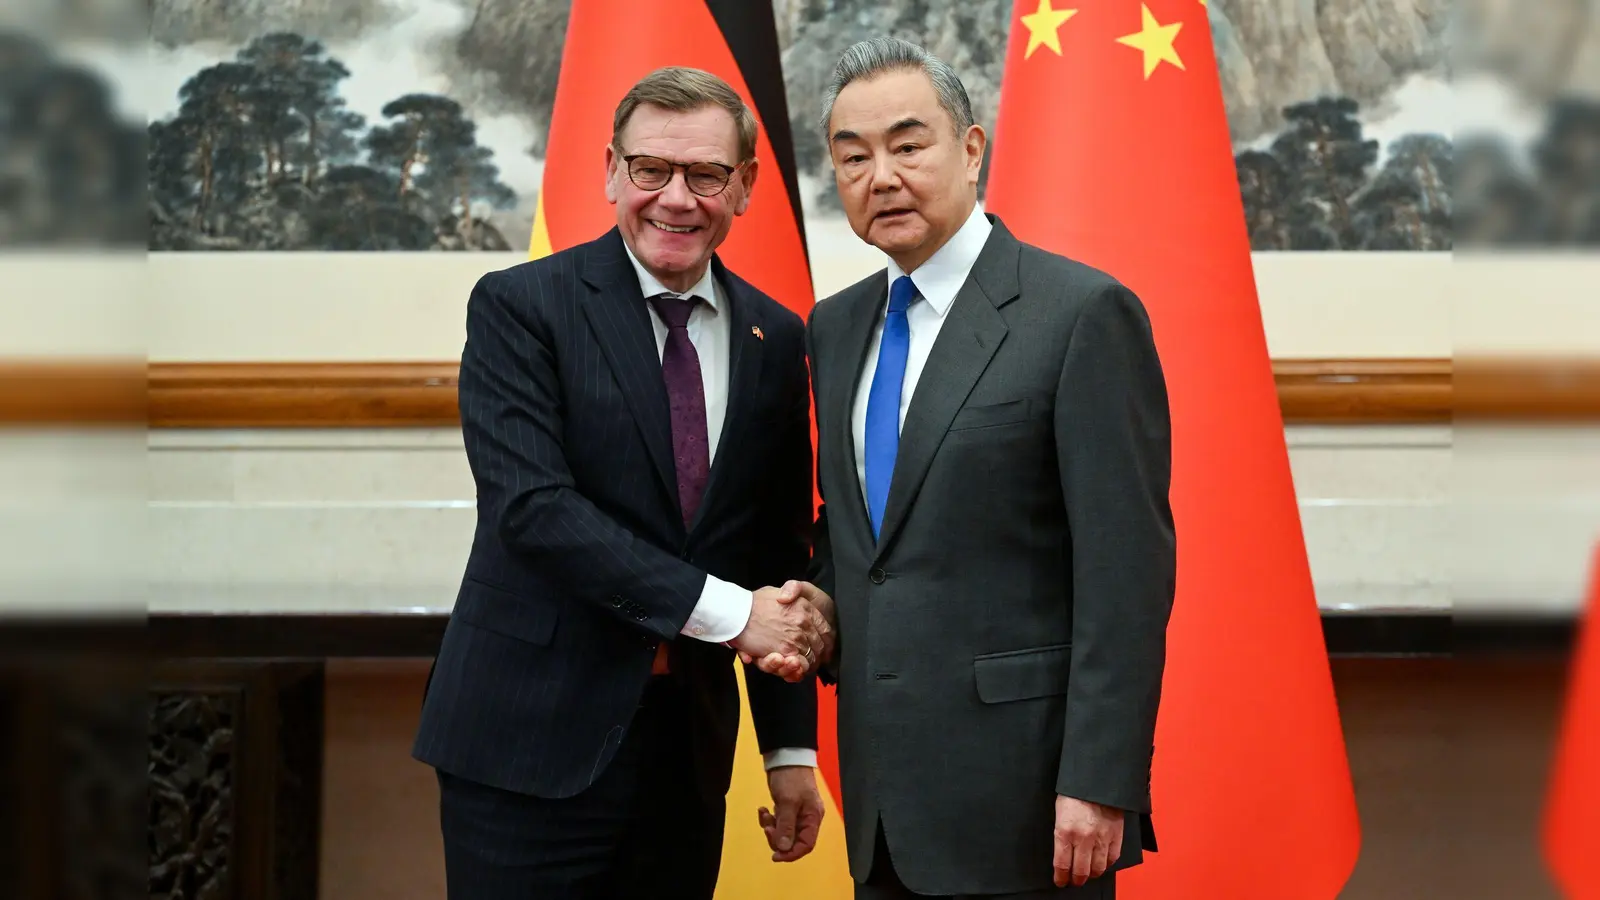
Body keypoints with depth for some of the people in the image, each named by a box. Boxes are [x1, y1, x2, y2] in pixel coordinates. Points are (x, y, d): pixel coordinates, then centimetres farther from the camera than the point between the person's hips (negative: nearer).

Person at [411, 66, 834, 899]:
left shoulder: (775, 340, 8)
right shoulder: (518, 306, -6)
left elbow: (782, 557, 11)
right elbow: (531, 506, -17)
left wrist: (792, 749, 7)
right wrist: (721, 610, -19)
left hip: (688, 749, 4)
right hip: (530, 743, -4)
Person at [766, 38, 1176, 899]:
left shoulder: (1083, 312, -10)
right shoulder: (835, 327, 11)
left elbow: (1127, 568, -13)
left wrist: (1099, 784, -16)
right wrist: (821, 603, 2)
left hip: (1023, 793, -6)